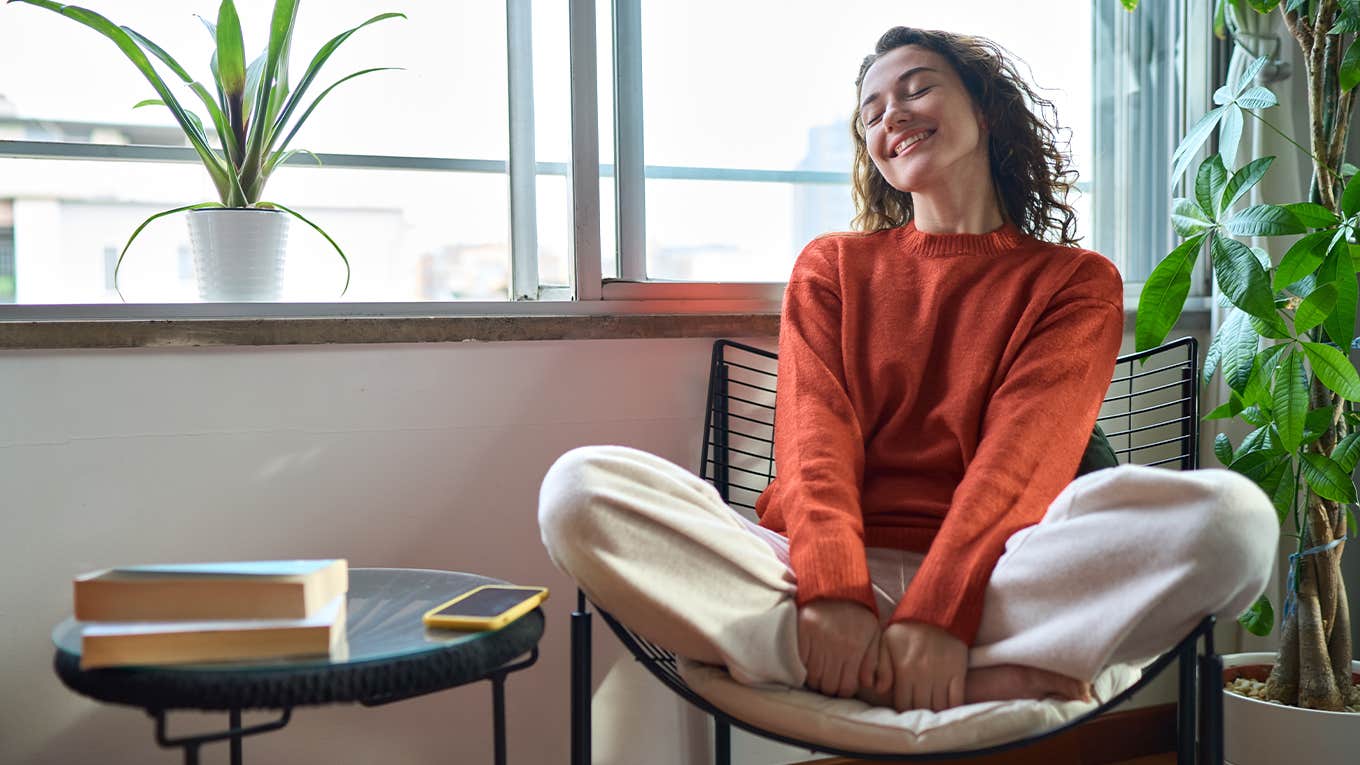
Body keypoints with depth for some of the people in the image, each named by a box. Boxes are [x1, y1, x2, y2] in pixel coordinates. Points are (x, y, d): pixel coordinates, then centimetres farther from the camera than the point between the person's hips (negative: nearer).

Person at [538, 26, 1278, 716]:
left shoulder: (1076, 282, 14)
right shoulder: (832, 266, 20)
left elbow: (1022, 457, -3)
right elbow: (814, 437, 2)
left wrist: (938, 612, -20)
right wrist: (832, 591, -18)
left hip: (990, 582, -1)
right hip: (824, 570, 2)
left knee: (1233, 514, -28)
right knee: (579, 488, -24)